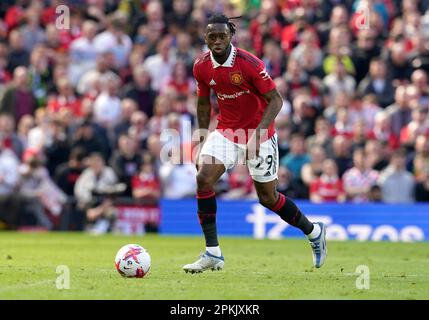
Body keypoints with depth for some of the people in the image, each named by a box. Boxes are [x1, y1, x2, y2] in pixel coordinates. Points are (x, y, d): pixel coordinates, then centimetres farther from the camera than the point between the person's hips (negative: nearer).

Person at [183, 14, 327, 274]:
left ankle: (315, 233, 31)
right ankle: (213, 254, -12)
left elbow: (276, 100, -18)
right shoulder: (201, 67, -5)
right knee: (203, 179, -18)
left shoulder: (249, 63, -21)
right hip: (225, 131, 4)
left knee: (268, 198, 4)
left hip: (259, 134, -4)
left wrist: (258, 132, -30)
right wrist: (202, 137, 7)